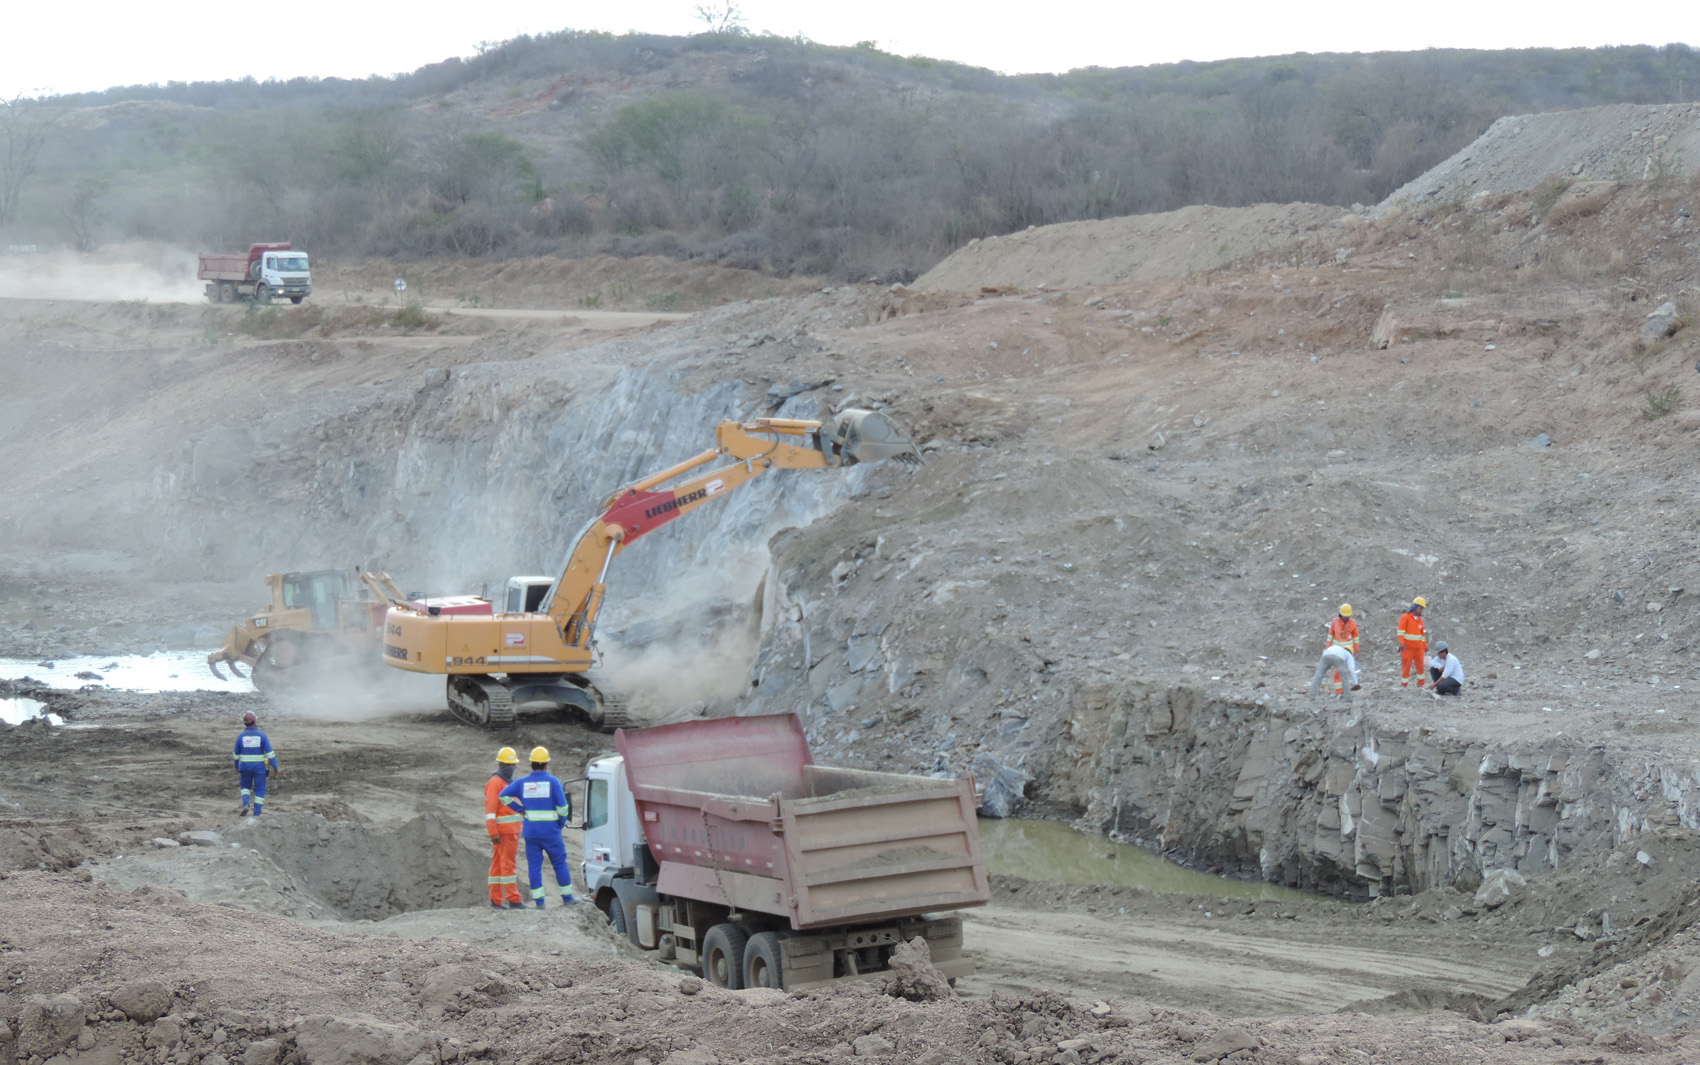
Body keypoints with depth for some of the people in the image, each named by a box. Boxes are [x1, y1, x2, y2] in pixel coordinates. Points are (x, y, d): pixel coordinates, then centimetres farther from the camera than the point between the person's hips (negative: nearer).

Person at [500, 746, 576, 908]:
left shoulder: (522, 782, 4)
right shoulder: (553, 782, -6)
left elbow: (504, 795, 4)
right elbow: (562, 807, -10)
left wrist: (521, 809, 7)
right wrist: (561, 824, 7)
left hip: (531, 832, 2)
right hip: (551, 831, -2)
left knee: (534, 866, 5)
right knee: (560, 864, 8)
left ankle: (539, 901, 2)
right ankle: (567, 898, 13)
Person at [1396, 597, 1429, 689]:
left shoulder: (1420, 620, 15)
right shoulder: (1405, 617, -3)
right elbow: (1401, 631, -11)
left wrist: (1425, 646, 19)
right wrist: (1401, 643, -23)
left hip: (1418, 647, 5)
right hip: (1407, 647, -5)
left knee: (1420, 666, 3)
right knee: (1406, 667, -3)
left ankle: (1420, 686, 10)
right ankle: (1403, 686, 4)